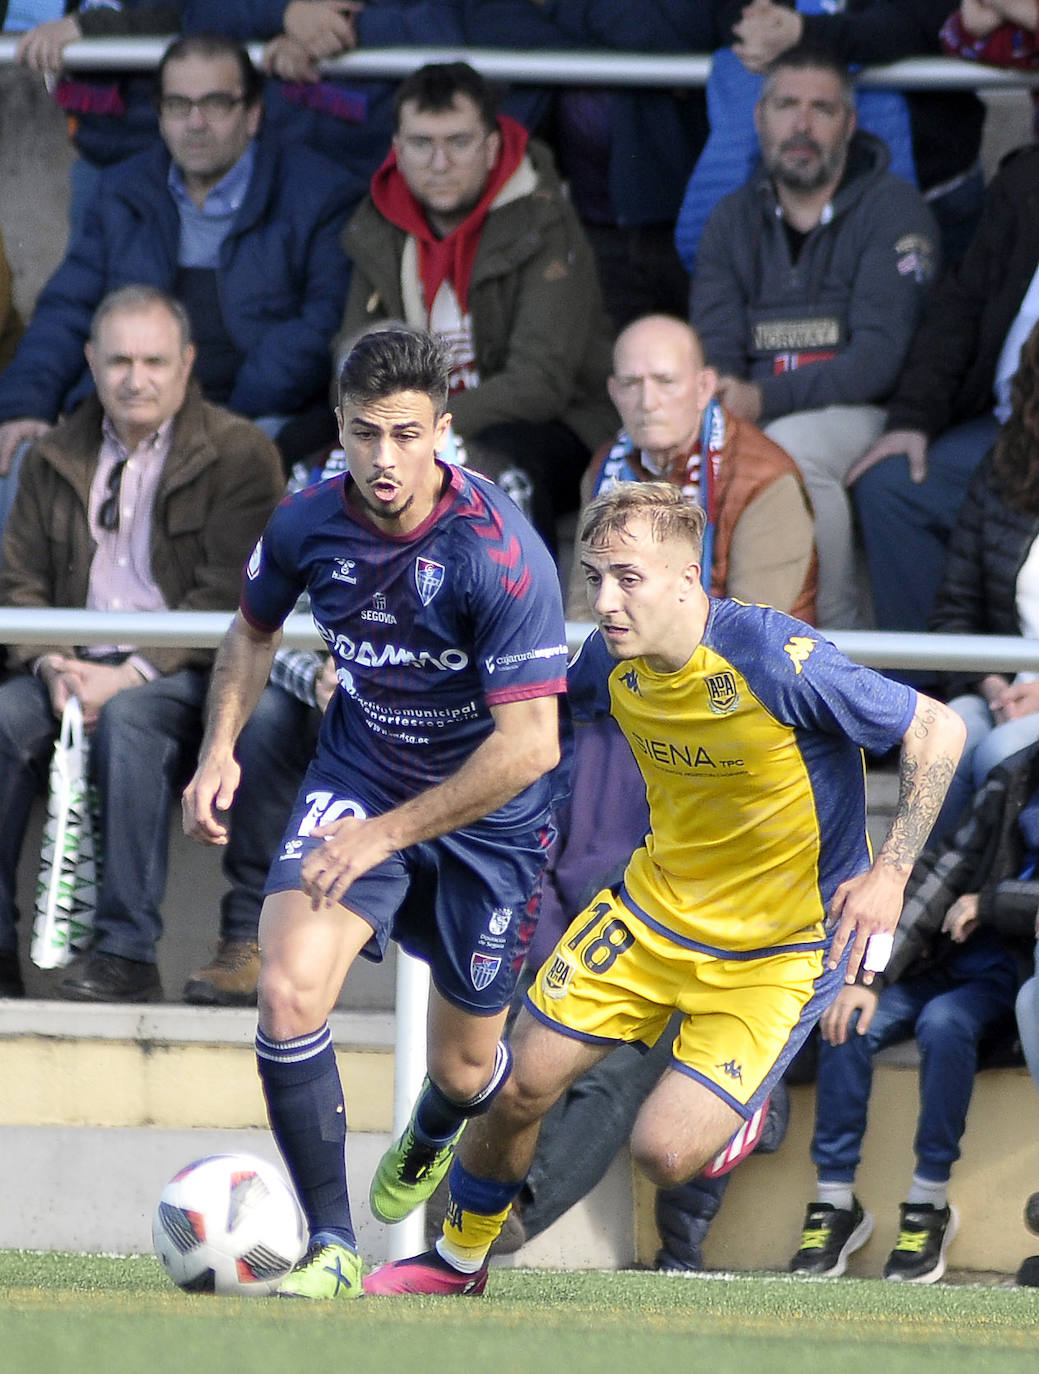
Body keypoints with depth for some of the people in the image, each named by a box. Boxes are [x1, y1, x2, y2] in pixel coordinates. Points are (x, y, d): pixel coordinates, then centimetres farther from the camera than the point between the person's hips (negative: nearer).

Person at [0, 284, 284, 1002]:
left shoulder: (239, 454, -1)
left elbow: (225, 599, -9)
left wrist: (131, 675, -19)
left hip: (186, 671, -4)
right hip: (82, 666, 4)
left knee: (129, 719, -36)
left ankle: (128, 952, -35)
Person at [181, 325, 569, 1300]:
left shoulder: (501, 554, -29)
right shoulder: (308, 524, -13)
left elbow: (529, 744, -30)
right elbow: (254, 629, 11)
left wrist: (386, 834, -31)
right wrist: (220, 749, -3)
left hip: (485, 816, -2)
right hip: (355, 779, 2)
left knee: (463, 1069, 13)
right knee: (289, 992, -24)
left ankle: (428, 1138, 53)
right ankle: (331, 1244, -13)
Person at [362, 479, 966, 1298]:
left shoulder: (776, 661, -30)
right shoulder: (613, 661, -9)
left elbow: (939, 729, -20)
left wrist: (890, 873, -24)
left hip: (781, 946, -6)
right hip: (654, 908, 6)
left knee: (665, 1153, -17)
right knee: (520, 1085, 5)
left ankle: (742, 1107, 20)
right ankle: (458, 1262, 32)